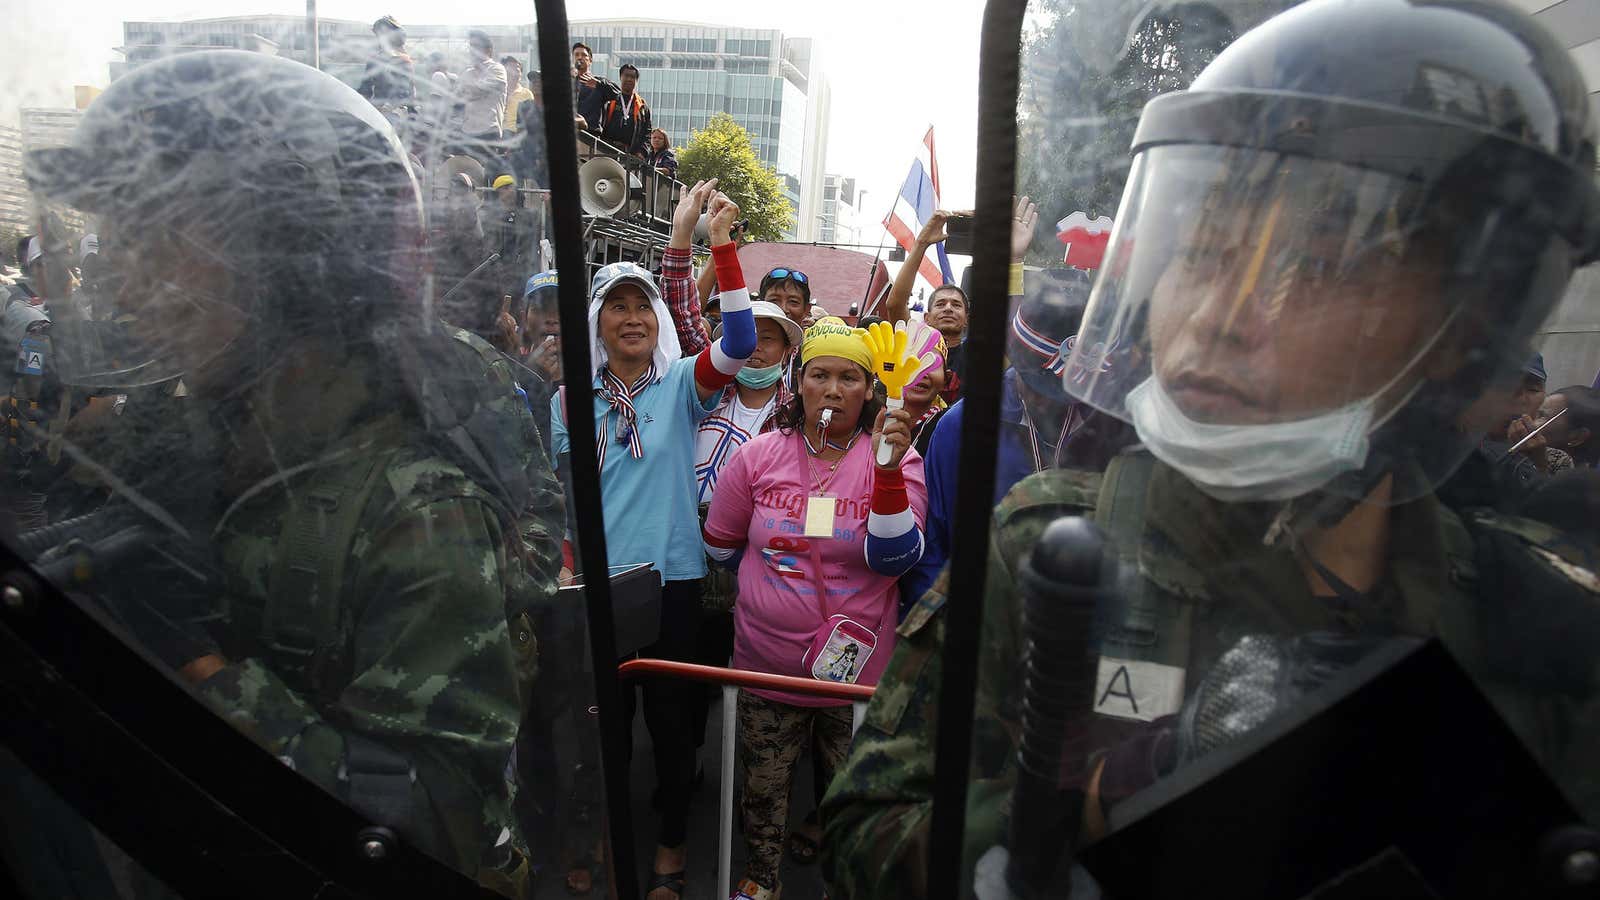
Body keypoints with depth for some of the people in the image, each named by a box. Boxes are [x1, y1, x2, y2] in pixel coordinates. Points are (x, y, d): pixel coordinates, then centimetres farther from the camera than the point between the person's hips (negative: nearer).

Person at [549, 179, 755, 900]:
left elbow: (740, 343, -21)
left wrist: (721, 245, -27)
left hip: (670, 577, -2)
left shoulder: (681, 385, -2)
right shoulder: (571, 397, 4)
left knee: (669, 712, 10)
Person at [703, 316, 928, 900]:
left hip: (856, 667, -1)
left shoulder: (894, 456, -10)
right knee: (762, 784, 21)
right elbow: (721, 544, 7)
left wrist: (888, 468, -31)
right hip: (766, 661, 2)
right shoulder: (758, 455, -6)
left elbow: (894, 559, -21)